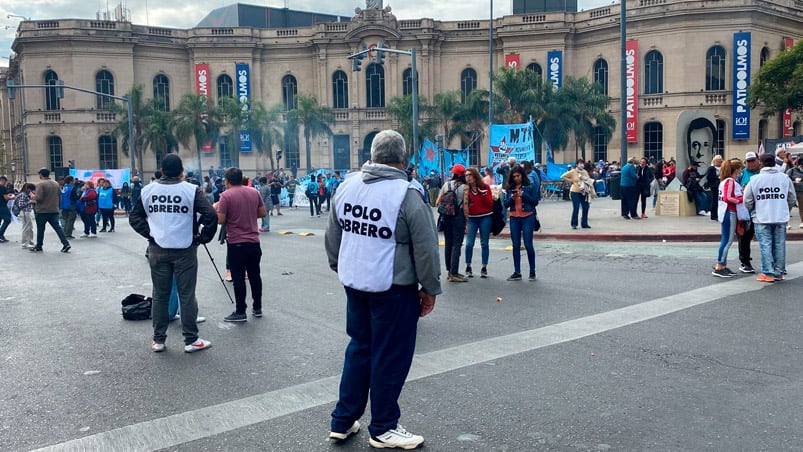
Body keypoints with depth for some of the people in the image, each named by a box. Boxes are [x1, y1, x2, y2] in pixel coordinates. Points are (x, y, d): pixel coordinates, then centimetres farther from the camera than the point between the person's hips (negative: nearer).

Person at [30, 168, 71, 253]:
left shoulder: (41, 184, -13)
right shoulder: (56, 183, 7)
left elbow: (38, 197, -20)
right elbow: (59, 195, 14)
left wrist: (33, 199, 0)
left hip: (42, 211, -5)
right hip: (54, 210, 5)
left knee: (40, 229, 7)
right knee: (57, 227, 3)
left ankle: (38, 247, 18)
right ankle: (66, 244, -10)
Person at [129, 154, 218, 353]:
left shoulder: (148, 191, 4)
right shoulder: (191, 191, -8)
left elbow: (134, 217, 9)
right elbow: (211, 215, -16)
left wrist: (150, 234, 10)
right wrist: (202, 238, -4)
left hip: (157, 250, 3)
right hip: (184, 250, -3)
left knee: (159, 295, 11)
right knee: (187, 295, 3)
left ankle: (158, 340, 18)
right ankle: (191, 340, 9)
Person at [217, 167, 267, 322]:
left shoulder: (226, 195, -12)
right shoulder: (254, 192, 4)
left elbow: (220, 220, -14)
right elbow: (263, 213, 8)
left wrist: (217, 209, 5)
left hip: (236, 243, -5)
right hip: (254, 242, 5)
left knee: (238, 278, 1)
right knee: (255, 275, 15)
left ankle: (240, 312, 6)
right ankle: (257, 308, 23)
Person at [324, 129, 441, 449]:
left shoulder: (346, 186, 3)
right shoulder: (407, 195, -16)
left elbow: (332, 236, 12)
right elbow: (426, 249, -12)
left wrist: (340, 267, 26)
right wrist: (430, 288, 0)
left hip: (354, 283, 6)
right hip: (393, 288, -6)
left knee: (359, 349, 20)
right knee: (390, 356, 7)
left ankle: (343, 421, 28)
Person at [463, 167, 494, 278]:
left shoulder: (485, 187, 0)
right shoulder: (466, 189, 2)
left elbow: (490, 203, -4)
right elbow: (463, 205, 4)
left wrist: (483, 194, -15)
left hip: (485, 218, -1)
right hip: (472, 218, 1)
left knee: (484, 244, 4)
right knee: (469, 243, -4)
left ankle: (484, 268, 12)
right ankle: (468, 267, 10)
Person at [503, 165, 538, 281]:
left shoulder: (529, 187, -3)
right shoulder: (510, 188, 7)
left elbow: (535, 201, -5)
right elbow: (505, 204, 5)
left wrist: (523, 195, -16)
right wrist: (511, 198, -13)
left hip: (527, 217, -4)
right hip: (514, 218, 4)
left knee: (528, 244, -3)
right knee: (516, 246, 7)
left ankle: (532, 271, 8)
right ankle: (517, 272, 13)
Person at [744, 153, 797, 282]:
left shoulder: (754, 179, -6)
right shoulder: (784, 177, 1)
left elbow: (747, 201, -1)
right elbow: (792, 199, 7)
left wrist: (753, 211, 18)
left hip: (762, 218, -2)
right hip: (781, 218, 3)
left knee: (765, 245, 2)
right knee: (779, 245, 9)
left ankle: (768, 273, 2)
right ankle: (779, 272, 16)